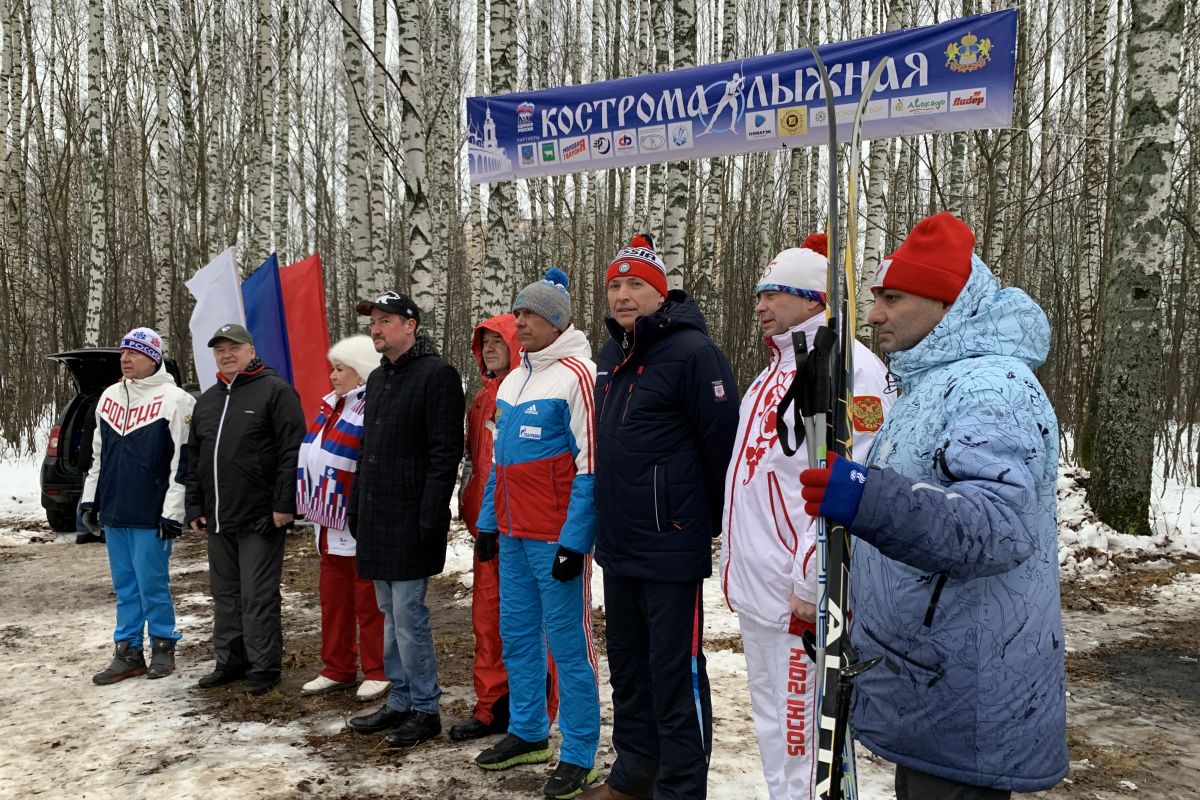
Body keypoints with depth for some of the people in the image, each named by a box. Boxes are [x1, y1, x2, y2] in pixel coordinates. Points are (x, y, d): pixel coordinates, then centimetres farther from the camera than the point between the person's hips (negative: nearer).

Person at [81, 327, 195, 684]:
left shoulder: (174, 399, -8)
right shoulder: (109, 397, 13)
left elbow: (183, 460, -11)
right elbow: (98, 453, 20)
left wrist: (173, 512, -14)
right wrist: (90, 499, 16)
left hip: (151, 516, -6)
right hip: (113, 512, 6)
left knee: (152, 583, 0)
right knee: (124, 586, 12)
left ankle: (163, 646, 16)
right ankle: (128, 652, 21)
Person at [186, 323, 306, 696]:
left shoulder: (275, 390, -6)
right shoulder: (207, 400, 17)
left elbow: (291, 451, -13)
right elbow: (194, 458, 21)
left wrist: (284, 504, -17)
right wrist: (195, 507, 15)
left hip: (260, 518, -7)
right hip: (218, 519, 8)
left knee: (258, 596, -2)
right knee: (225, 594, 14)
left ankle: (263, 667, 7)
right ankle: (230, 662, 25)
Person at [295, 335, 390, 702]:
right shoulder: (331, 406, 13)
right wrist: (311, 505, 19)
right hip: (330, 521, 10)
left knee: (368, 600, 2)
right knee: (333, 597, 16)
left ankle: (377, 672, 15)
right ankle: (338, 669, 29)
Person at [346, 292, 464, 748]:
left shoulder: (437, 374, -11)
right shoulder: (378, 378, 17)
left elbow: (445, 452, -16)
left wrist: (431, 517, -20)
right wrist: (356, 505, 18)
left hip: (410, 519, -9)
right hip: (376, 518, 9)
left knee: (408, 615, -4)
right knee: (390, 615, 15)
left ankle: (425, 710, 10)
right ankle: (400, 702, 26)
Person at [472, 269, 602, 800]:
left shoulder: (577, 375, -11)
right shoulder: (513, 381, 15)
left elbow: (590, 464, -15)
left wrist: (575, 539, -18)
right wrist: (488, 522, 19)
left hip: (557, 538, -8)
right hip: (512, 535, 8)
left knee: (569, 643, -1)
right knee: (516, 635, 16)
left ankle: (579, 756, 10)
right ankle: (527, 734, 31)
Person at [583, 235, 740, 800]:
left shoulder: (691, 351, -13)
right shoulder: (609, 356, 13)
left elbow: (723, 443, -14)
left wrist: (719, 525, -8)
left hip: (670, 547, -8)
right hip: (617, 544, 9)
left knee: (675, 673, 0)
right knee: (627, 666, 18)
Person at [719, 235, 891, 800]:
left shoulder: (847, 367, -15)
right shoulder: (777, 368, 16)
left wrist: (813, 586, -21)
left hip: (797, 596, -9)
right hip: (755, 590, 10)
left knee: (795, 734, 1)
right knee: (770, 726, 21)